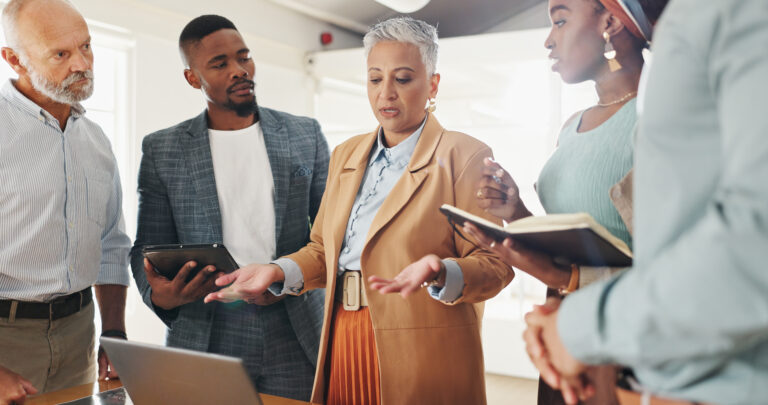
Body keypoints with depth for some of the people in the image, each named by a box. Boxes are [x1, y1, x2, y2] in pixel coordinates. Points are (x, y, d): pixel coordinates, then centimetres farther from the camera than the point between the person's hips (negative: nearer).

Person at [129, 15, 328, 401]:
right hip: (205, 340, 0)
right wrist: (160, 295, -16)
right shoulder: (162, 150, 3)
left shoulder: (304, 134, 6)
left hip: (296, 341, 1)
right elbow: (148, 248, 6)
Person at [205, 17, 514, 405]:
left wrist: (438, 273, -27)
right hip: (343, 348, 5)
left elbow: (494, 264, -9)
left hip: (419, 355, -5)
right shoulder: (345, 155, 14)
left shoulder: (464, 156, -6)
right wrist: (276, 271, -1)